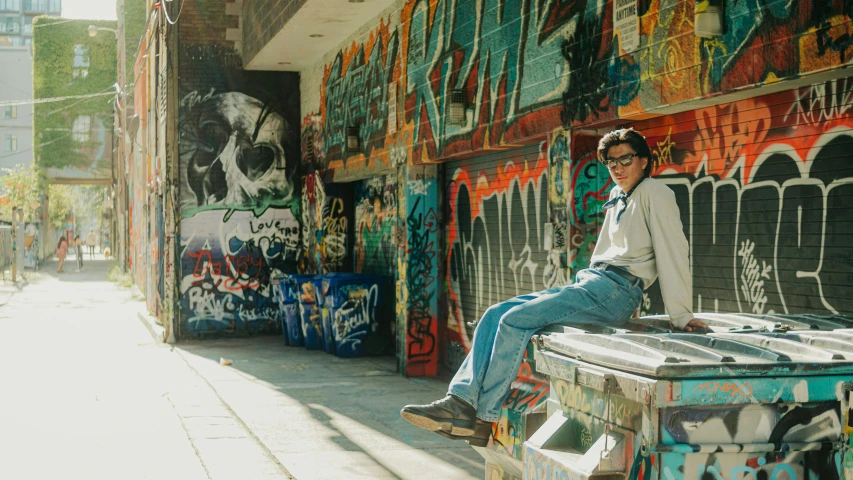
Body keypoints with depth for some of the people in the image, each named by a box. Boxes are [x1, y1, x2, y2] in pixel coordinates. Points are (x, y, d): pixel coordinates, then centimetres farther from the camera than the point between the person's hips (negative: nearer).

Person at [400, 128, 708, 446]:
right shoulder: (617, 196, 24)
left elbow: (672, 252, -9)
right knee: (496, 314, -6)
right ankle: (462, 402, -18)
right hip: (586, 284, 9)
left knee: (516, 319, -22)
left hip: (614, 291, -9)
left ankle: (484, 419, -21)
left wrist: (682, 316, -12)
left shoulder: (654, 192, -3)